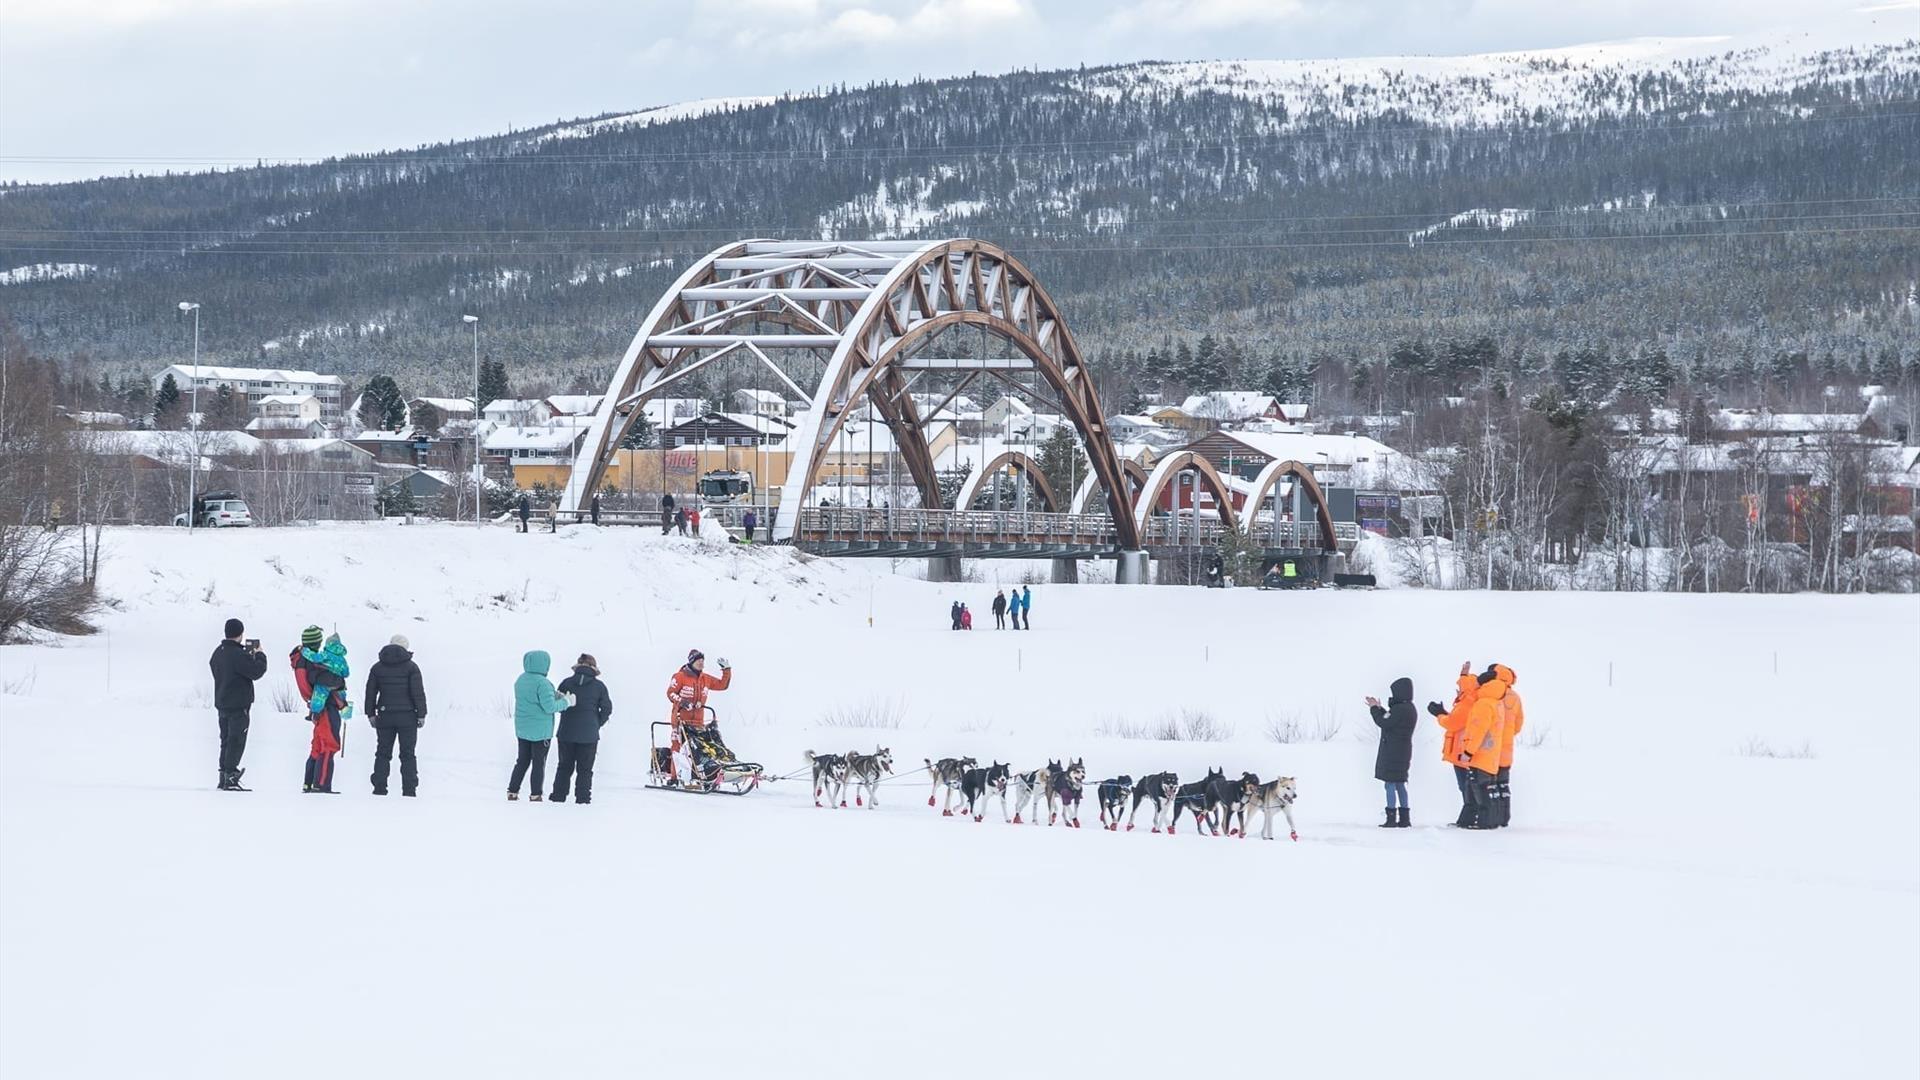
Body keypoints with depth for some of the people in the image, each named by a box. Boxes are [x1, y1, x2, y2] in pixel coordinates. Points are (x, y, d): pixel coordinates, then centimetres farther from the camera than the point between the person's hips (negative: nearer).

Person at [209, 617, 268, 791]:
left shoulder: (218, 653, 9)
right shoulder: (238, 655, -19)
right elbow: (257, 671, -18)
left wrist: (249, 655, 14)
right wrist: (259, 655, -1)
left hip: (222, 704, 9)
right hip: (238, 705, -9)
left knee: (226, 741, 15)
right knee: (236, 742, -6)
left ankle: (224, 777, 17)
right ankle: (230, 777, -11)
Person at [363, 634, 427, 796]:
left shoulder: (377, 667, 6)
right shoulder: (411, 667, -4)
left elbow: (370, 692, 7)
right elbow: (418, 692, -7)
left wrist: (371, 714, 13)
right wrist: (422, 714, -1)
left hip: (385, 716, 2)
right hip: (407, 716, -2)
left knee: (383, 753, 9)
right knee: (407, 754, 2)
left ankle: (379, 788, 2)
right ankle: (409, 789, -3)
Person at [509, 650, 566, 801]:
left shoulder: (520, 680, 4)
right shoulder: (542, 683, -21)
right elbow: (549, 707, -22)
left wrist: (554, 696, 6)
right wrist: (564, 702, -6)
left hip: (522, 729, 7)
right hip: (540, 730, -7)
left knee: (523, 760, 17)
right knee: (539, 762, 5)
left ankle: (512, 791, 16)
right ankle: (535, 795, 7)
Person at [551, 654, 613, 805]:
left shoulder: (566, 682, -1)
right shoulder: (599, 686, -3)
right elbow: (607, 709, -1)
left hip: (566, 732, 2)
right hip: (589, 735, -2)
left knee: (564, 766, 13)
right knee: (585, 769, 5)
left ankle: (558, 796, 13)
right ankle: (582, 798, 2)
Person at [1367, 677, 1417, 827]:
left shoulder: (1400, 709, -18)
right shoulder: (1410, 709, 13)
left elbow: (1384, 722, -16)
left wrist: (1375, 709, -1)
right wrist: (1379, 708, 18)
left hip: (1392, 752, -10)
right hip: (1403, 751, 10)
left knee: (1390, 784, -7)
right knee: (1400, 784, 14)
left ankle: (1391, 818, -10)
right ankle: (1404, 818, 15)